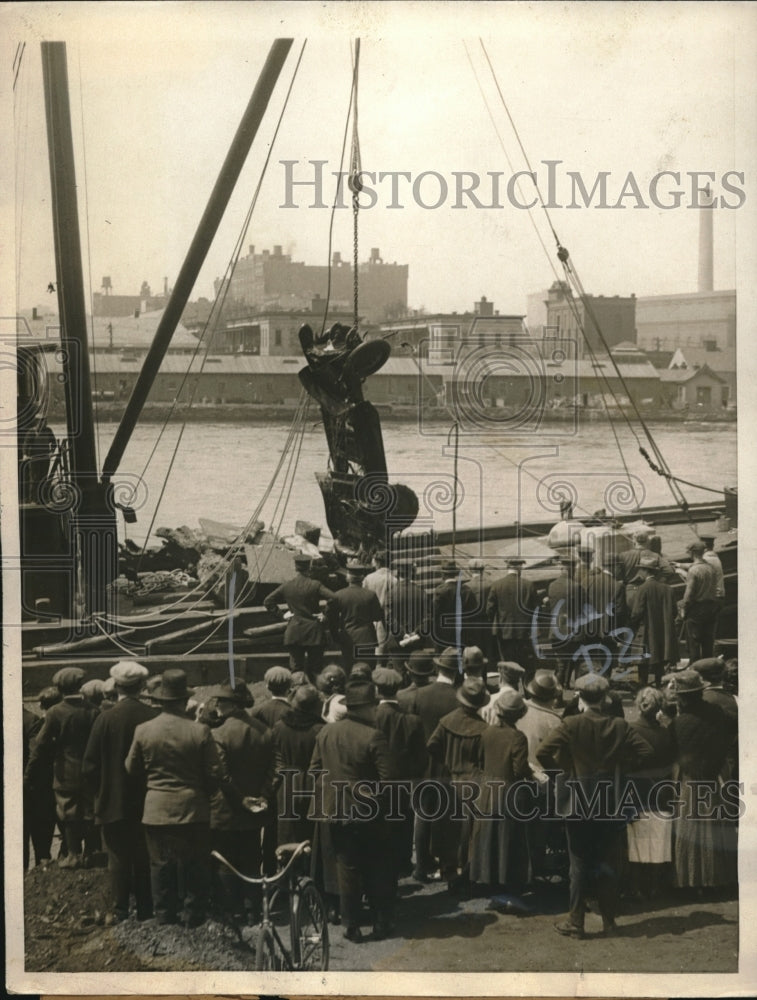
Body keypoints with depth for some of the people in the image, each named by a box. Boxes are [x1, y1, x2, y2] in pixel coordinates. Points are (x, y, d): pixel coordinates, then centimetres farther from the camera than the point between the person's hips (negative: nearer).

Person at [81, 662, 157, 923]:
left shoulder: (105, 719, -14)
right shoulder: (154, 717, -10)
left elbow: (89, 767, -10)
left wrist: (100, 794, 5)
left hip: (113, 803, -2)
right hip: (147, 803, 2)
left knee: (118, 859, 8)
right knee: (145, 859, 14)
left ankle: (119, 912, 10)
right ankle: (146, 911, 21)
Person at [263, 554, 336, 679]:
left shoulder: (286, 586, -1)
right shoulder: (315, 585, -9)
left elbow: (268, 602, 4)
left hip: (294, 631, 2)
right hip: (314, 631, -2)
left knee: (296, 668, 9)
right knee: (314, 669, 7)